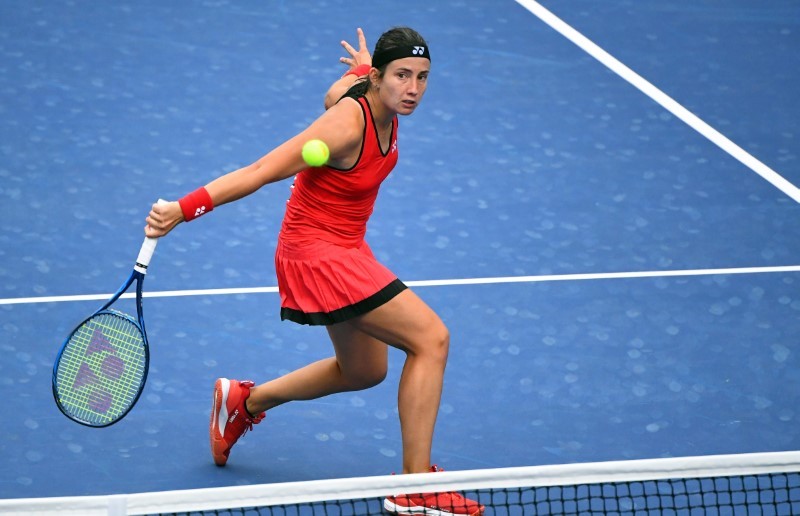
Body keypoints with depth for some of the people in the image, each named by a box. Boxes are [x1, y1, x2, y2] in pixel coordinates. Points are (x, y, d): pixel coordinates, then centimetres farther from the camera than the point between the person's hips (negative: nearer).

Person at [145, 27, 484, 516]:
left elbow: (333, 96, 21)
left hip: (344, 247, 10)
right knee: (432, 337, -17)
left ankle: (244, 401, 44)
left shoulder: (383, 107, -5)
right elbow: (261, 172, -30)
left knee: (363, 371, 26)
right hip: (317, 252, -10)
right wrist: (184, 208, -34)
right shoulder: (348, 124, -29)